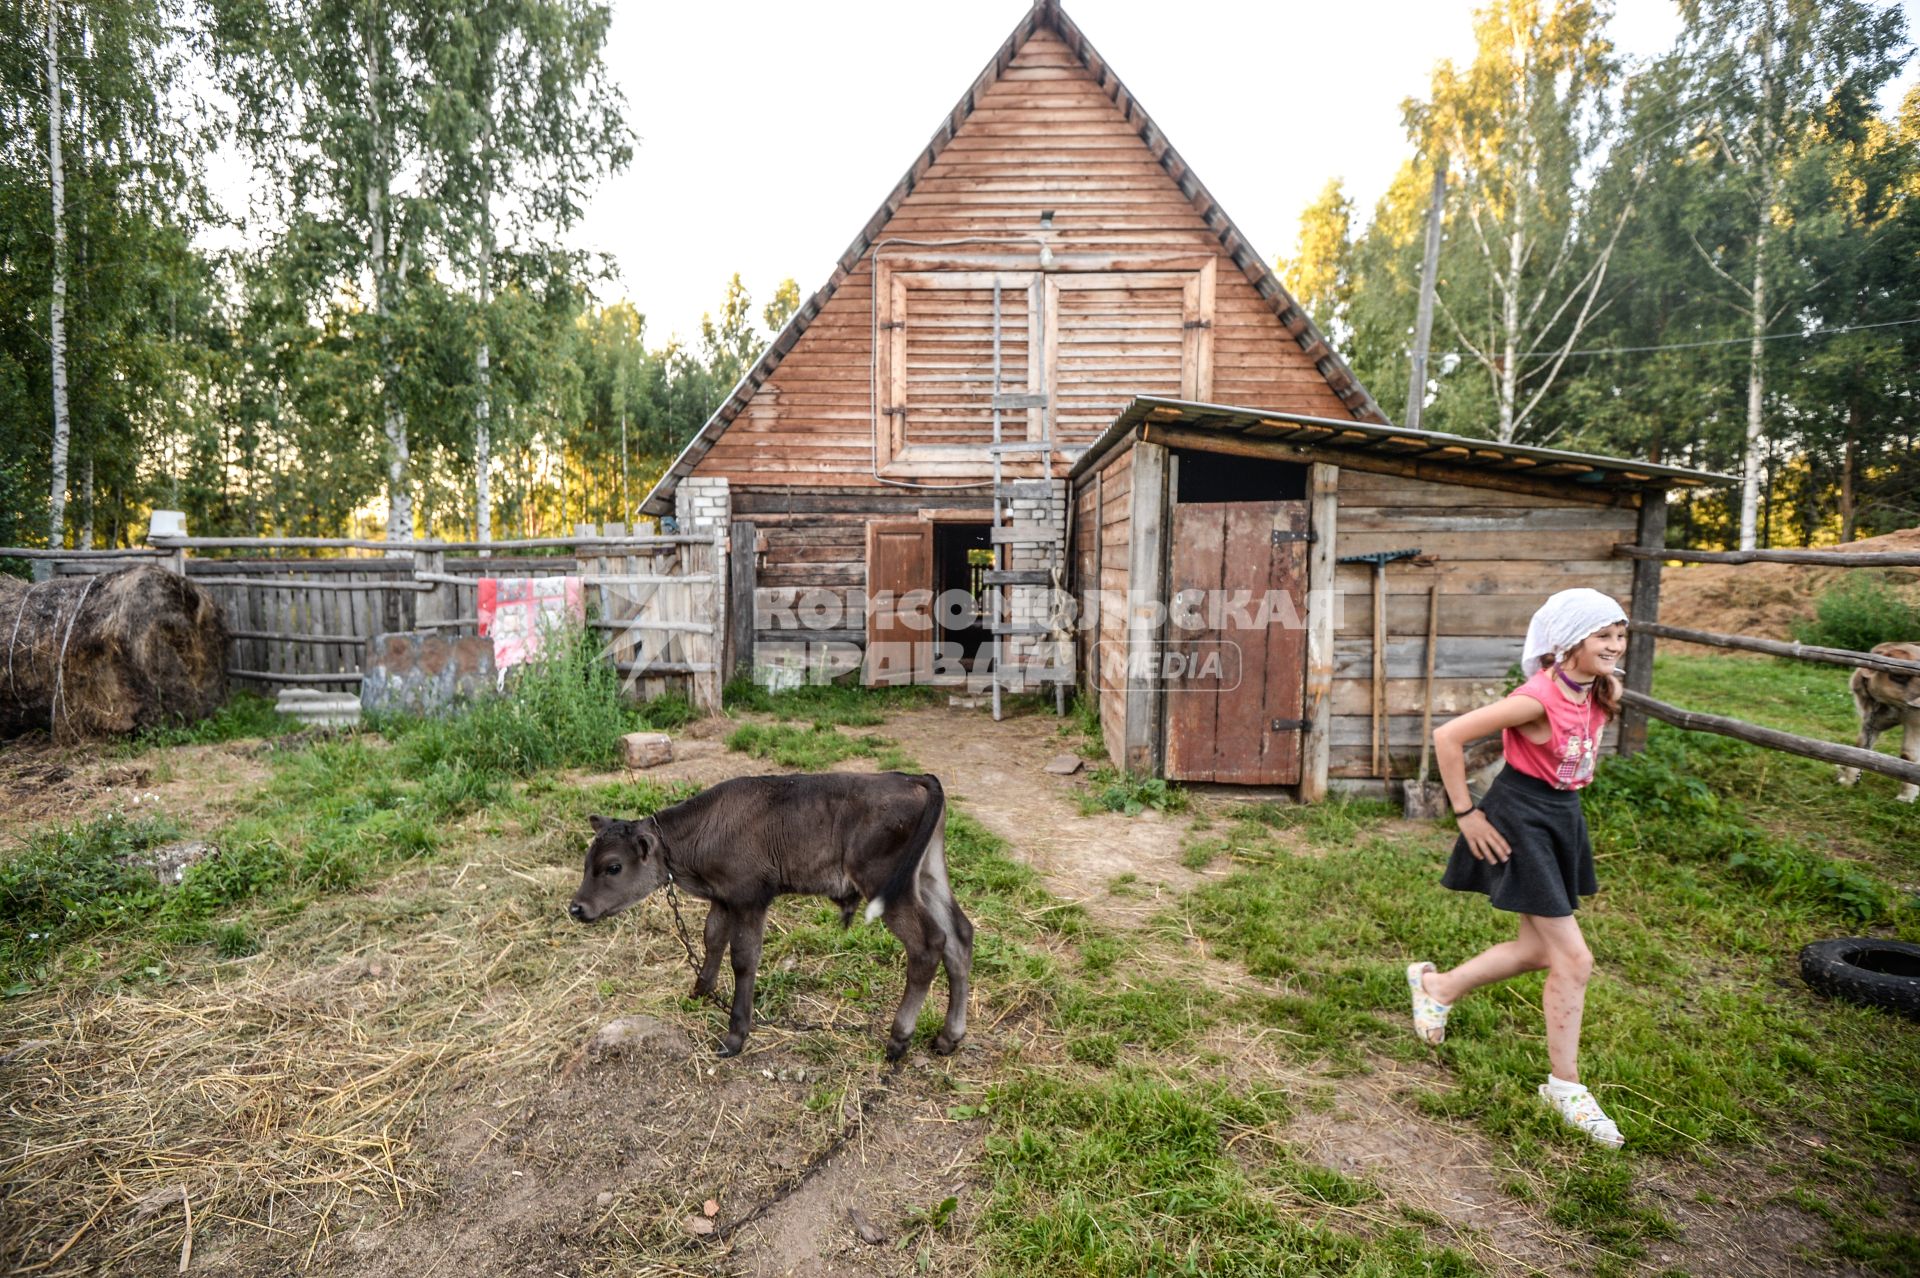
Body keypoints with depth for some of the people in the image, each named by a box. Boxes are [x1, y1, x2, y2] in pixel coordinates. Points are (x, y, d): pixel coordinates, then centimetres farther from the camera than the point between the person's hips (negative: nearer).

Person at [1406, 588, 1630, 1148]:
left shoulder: (1603, 693, -1)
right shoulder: (1537, 699, -25)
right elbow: (1447, 736, -25)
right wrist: (1466, 813, -19)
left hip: (1563, 818, 9)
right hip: (1519, 822, -9)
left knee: (1538, 950, 16)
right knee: (1574, 960, -3)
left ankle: (1436, 985, 37)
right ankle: (1565, 1086, 15)